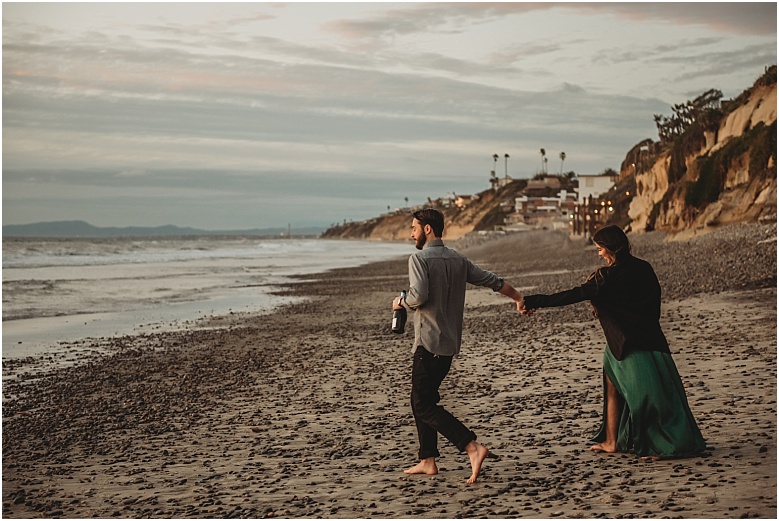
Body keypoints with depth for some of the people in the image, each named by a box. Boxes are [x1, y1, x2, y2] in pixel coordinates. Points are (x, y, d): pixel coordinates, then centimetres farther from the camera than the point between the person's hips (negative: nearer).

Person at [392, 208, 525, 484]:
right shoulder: (458, 260, 11)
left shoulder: (419, 259, -11)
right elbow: (493, 280, 16)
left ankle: (472, 447, -20)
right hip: (450, 343, 8)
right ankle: (427, 461, 17)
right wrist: (519, 298, 30)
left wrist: (401, 302, -3)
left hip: (429, 343, -8)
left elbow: (418, 295, -24)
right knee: (421, 400, 17)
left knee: (424, 405, -7)